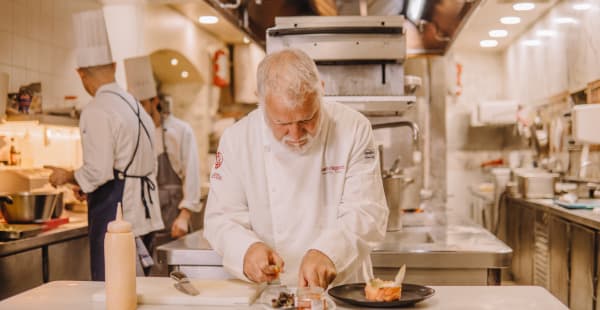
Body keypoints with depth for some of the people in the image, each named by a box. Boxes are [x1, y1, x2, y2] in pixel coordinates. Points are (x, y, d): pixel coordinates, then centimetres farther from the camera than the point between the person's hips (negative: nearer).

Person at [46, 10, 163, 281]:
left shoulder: (97, 111, -13)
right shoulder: (135, 105, 14)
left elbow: (98, 171, -20)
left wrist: (68, 177, 1)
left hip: (113, 210, -8)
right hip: (141, 211, 9)